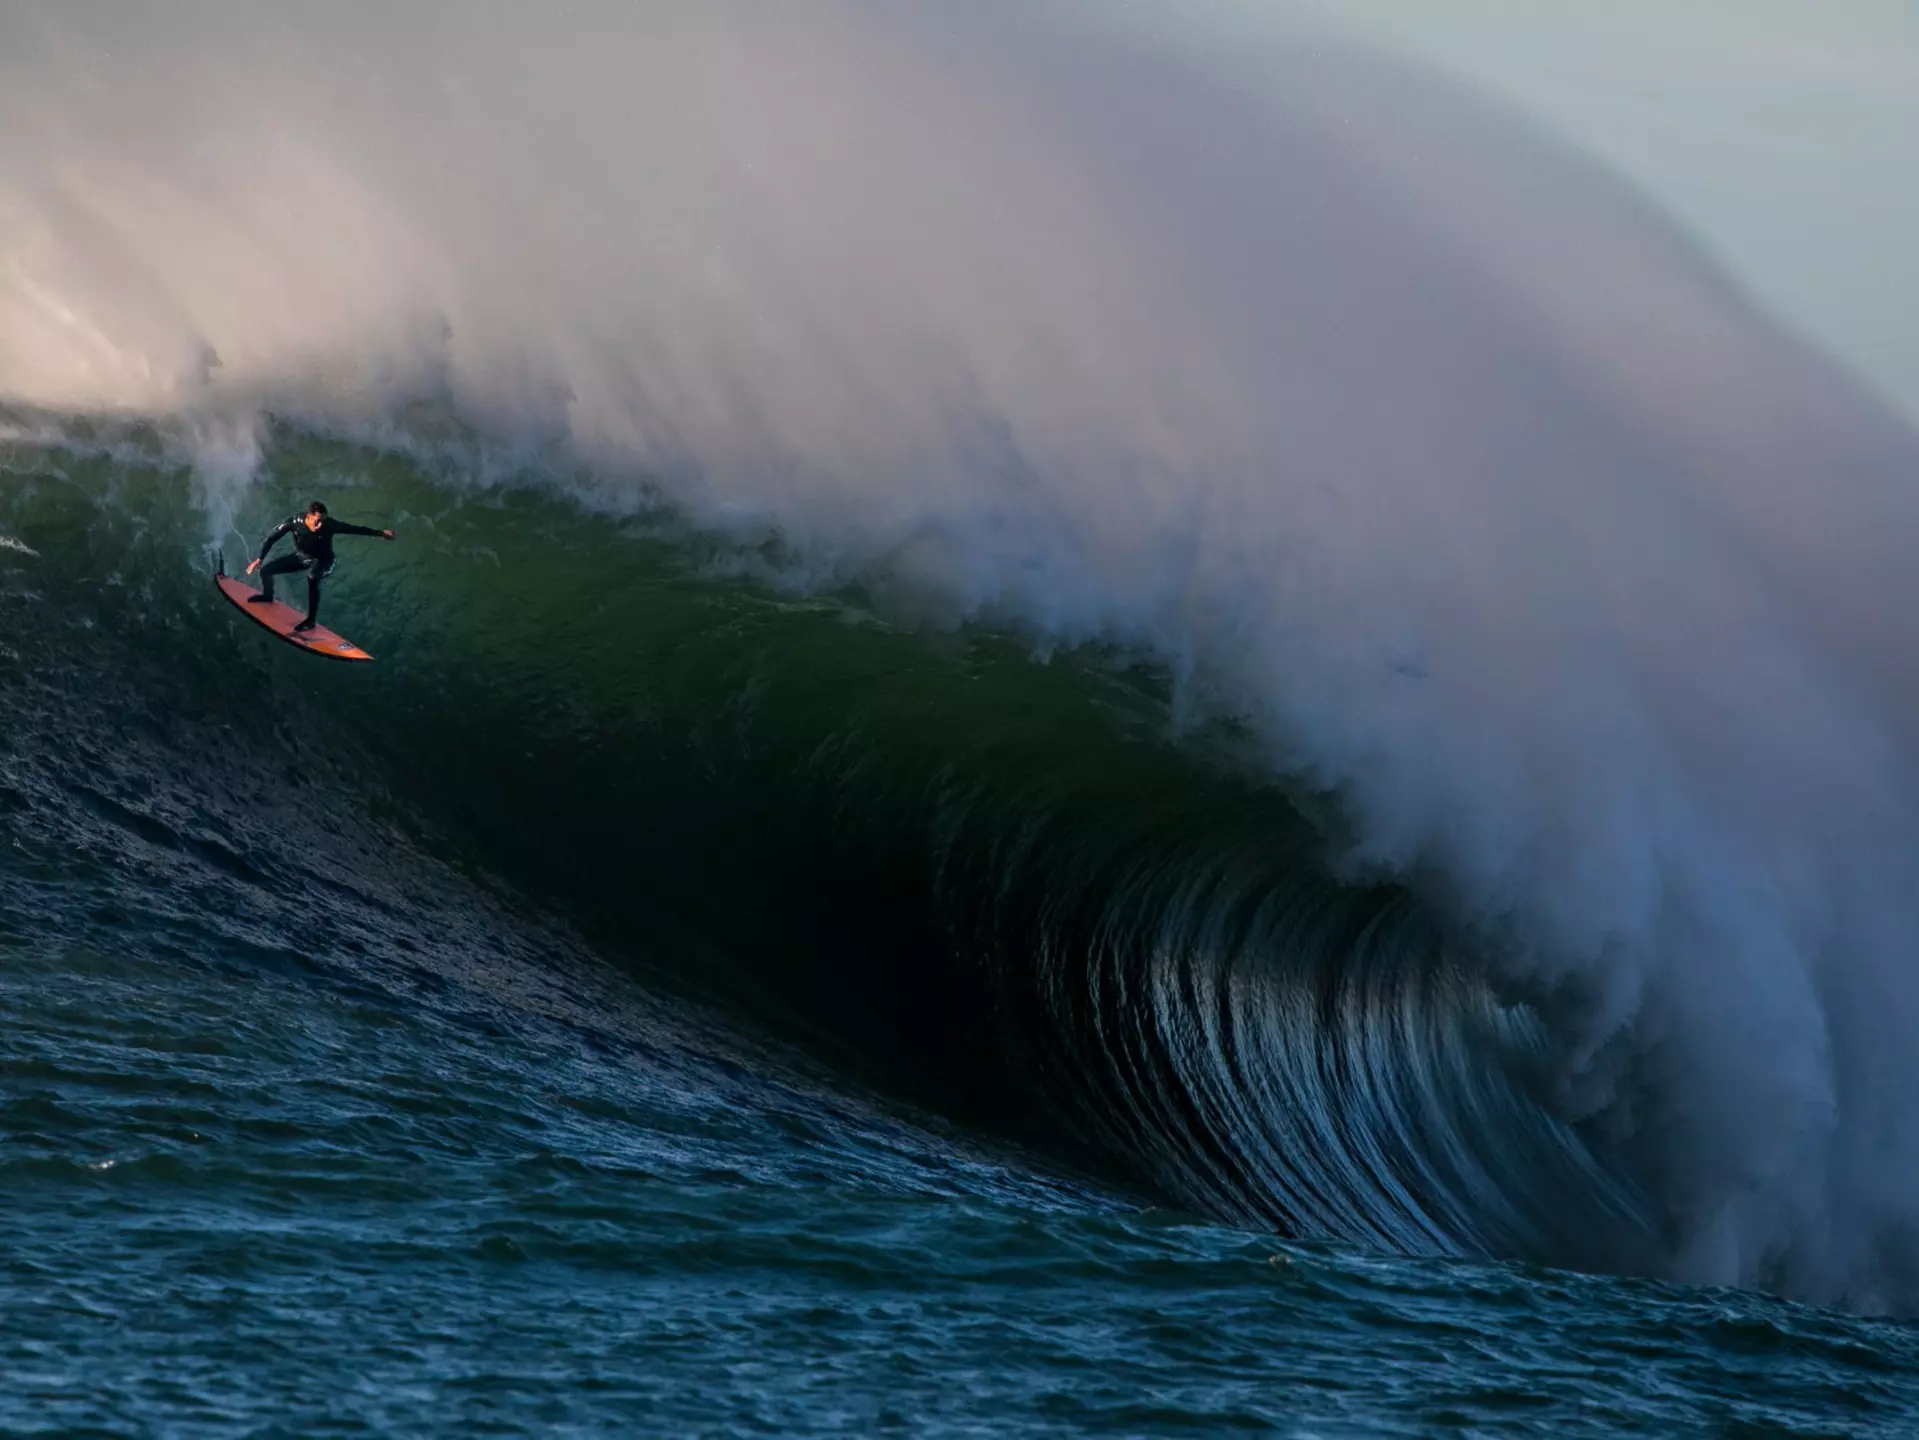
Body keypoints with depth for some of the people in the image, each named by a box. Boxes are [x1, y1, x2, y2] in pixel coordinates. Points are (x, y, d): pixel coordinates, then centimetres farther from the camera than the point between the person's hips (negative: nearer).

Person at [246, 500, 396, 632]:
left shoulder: (329, 525, -32)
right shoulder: (294, 522, -29)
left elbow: (355, 529, -21)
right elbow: (271, 537, -18)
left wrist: (381, 533, -17)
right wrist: (259, 559, -21)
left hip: (322, 561, -3)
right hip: (300, 557, 3)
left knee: (312, 578, -38)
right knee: (265, 570, 3)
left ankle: (311, 620, -24)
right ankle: (267, 596, 39)